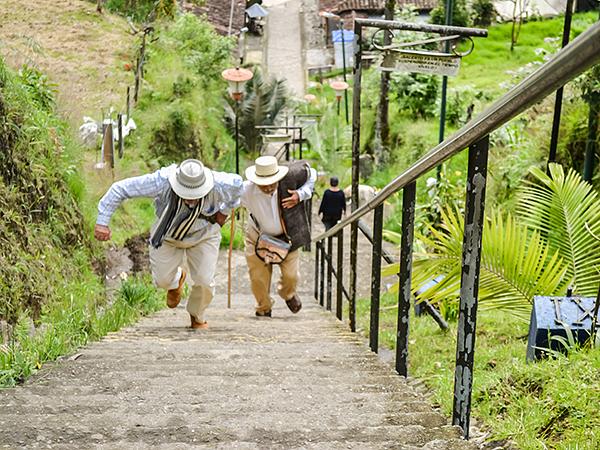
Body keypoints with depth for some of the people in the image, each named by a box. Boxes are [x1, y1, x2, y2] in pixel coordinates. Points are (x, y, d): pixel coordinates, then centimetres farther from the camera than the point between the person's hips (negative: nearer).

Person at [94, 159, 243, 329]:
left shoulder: (219, 186, -34)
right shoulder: (161, 182, -38)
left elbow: (237, 183, -8)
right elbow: (119, 189, -30)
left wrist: (224, 211, -3)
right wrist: (102, 222, -30)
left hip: (204, 234, 0)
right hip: (167, 233, 0)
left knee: (204, 280, -10)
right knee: (163, 280, 1)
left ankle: (197, 317, 22)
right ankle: (177, 279, 42)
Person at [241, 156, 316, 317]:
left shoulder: (291, 177, -28)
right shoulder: (246, 190, -29)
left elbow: (311, 173, -8)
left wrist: (300, 195, -20)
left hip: (286, 235, 1)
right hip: (258, 236, 0)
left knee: (290, 275, 3)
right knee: (258, 277, 3)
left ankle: (288, 294, 42)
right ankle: (264, 309, 34)